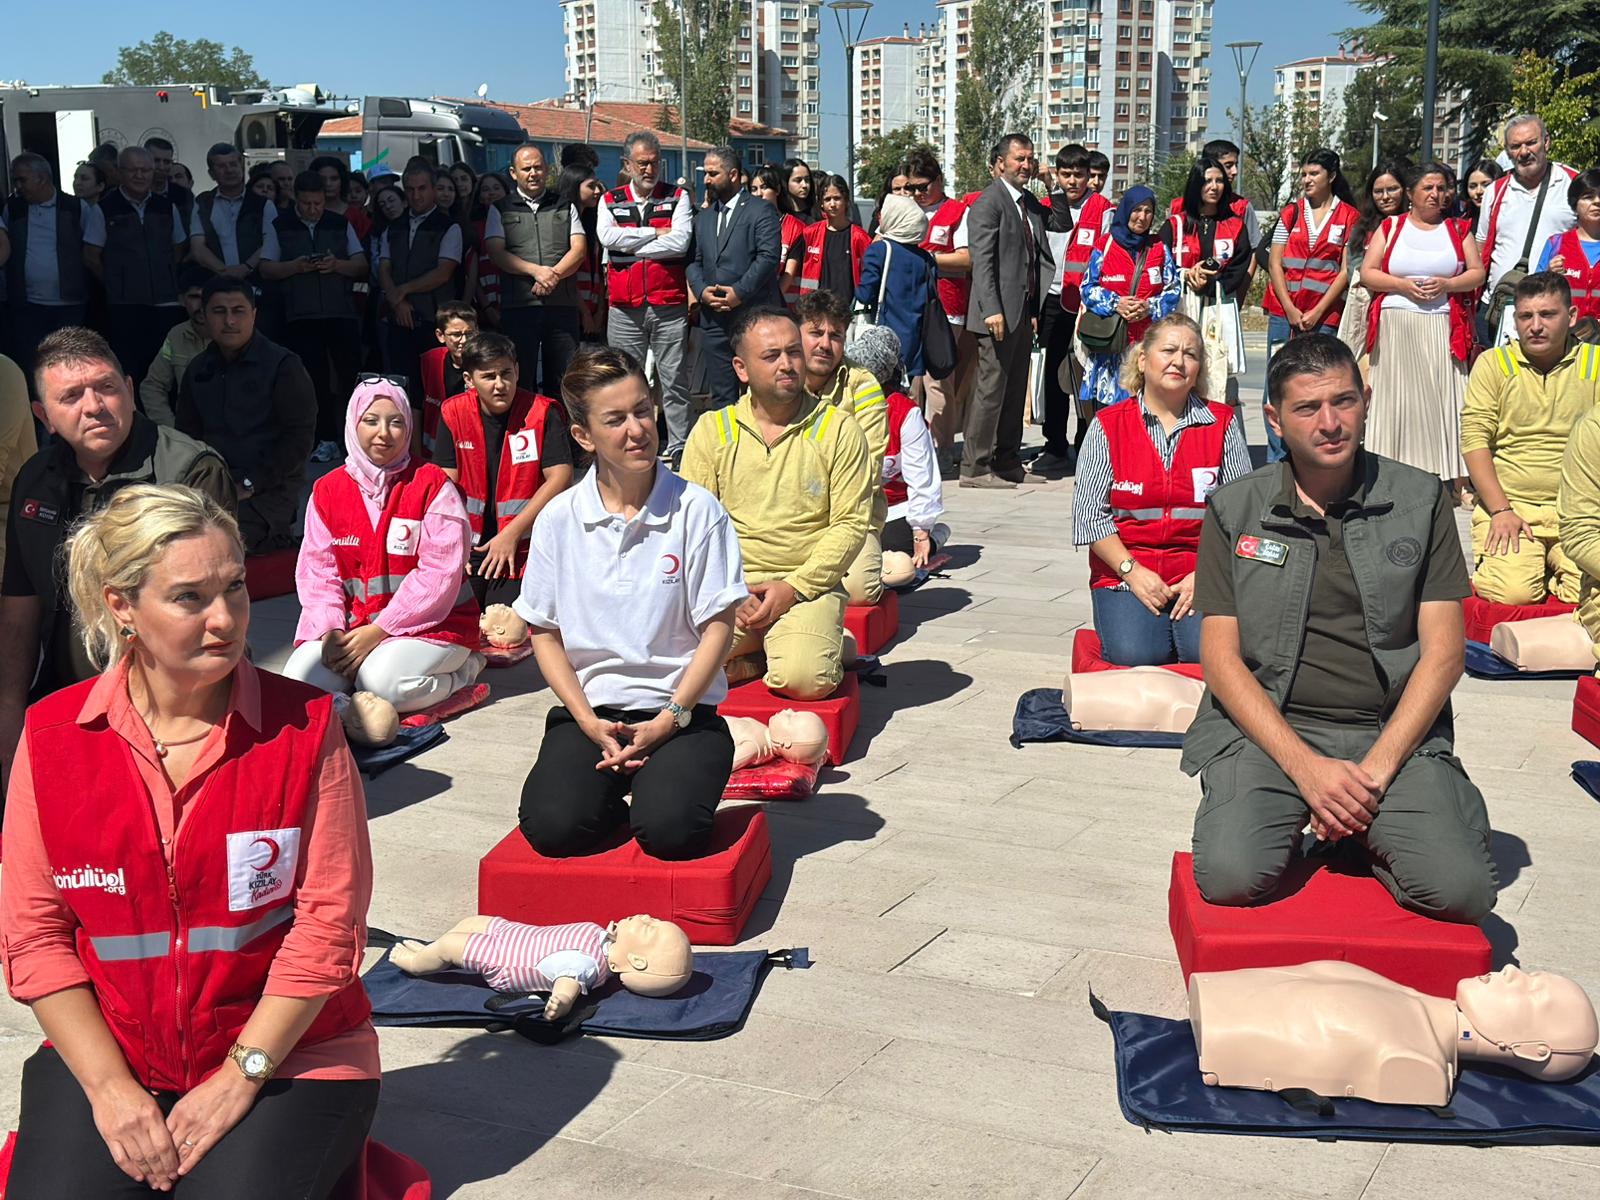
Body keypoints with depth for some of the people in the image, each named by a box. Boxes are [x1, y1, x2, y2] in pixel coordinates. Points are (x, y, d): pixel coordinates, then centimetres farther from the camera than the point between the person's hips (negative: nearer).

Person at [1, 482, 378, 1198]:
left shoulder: (304, 727, -7)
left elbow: (328, 923, -8)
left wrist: (241, 1076, -13)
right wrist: (109, 1087, -9)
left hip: (286, 1054, -1)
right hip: (105, 1053, 2)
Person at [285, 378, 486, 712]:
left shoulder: (431, 484, -6)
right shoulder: (327, 489, 6)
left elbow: (440, 572, -13)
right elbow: (316, 570, 3)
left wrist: (379, 631, -18)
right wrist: (330, 630, -16)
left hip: (430, 623, -4)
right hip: (354, 625, 4)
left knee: (381, 681, -31)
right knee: (299, 678, -21)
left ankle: (462, 668, -3)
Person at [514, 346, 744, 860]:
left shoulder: (696, 509, -4)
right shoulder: (558, 519, 2)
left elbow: (718, 626, -4)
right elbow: (545, 633, 6)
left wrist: (667, 721, -12)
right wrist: (590, 722, -8)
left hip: (681, 709, -2)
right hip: (589, 710, 2)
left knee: (669, 831, -28)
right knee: (552, 828, -24)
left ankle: (661, 788, 8)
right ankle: (612, 798, 10)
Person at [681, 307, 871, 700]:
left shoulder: (839, 429, 3)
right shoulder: (711, 430, 8)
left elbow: (851, 523, -1)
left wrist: (794, 587, -12)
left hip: (808, 587, -2)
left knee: (806, 679, -30)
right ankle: (769, 650, 2)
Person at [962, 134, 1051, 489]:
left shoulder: (1031, 203, 17)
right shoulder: (988, 203, -9)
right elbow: (982, 261, -16)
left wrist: (1037, 307, 12)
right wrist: (992, 310, -24)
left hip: (1024, 312, 9)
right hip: (1000, 314, -9)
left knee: (1016, 389, 13)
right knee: (991, 387, -7)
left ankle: (1007, 461, 22)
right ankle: (974, 468, -2)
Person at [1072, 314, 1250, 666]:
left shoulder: (1222, 423, 7)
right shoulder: (1109, 426, 5)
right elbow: (1089, 513, 0)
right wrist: (1132, 571, -11)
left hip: (1202, 574, 0)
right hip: (1126, 574, 0)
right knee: (1134, 656, -26)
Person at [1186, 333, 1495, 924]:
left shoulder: (1421, 500, 6)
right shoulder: (1234, 509, 5)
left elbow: (1443, 652, 2)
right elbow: (1221, 658, -1)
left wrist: (1377, 768, -11)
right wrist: (1306, 766, -14)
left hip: (1394, 732, 1)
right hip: (1266, 729, 0)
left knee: (1462, 890, -22)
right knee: (1231, 875, -27)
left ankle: (1367, 834, 10)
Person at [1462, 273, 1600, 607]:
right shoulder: (1492, 363, 6)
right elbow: (1474, 440, -2)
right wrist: (1500, 510, -12)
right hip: (1508, 505, -1)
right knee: (1513, 591, -24)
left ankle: (1550, 569, 10)